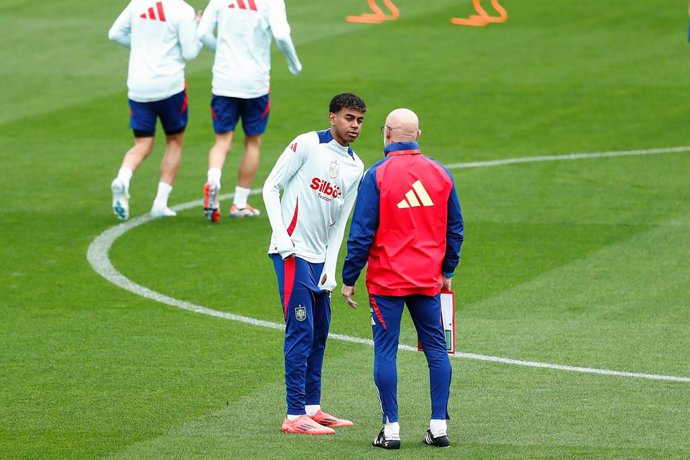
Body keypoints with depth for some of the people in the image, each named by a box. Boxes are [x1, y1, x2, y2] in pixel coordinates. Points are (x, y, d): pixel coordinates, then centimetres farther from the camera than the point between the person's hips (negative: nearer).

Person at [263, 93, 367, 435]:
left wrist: (331, 268, 7)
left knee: (319, 333, 13)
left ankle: (312, 407, 23)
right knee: (301, 332, -10)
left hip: (319, 258, 8)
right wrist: (281, 236, -15)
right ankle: (294, 416, -8)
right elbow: (271, 187, -6)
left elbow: (340, 221, 15)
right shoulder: (308, 145, -7)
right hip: (293, 253, -8)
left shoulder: (355, 167, 12)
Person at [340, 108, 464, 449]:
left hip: (386, 281, -4)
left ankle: (391, 429, 0)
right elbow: (455, 229, 10)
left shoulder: (377, 175, -9)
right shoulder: (440, 174, 4)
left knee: (385, 351, 2)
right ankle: (439, 427, 10)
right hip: (428, 280, 4)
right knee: (436, 348, 11)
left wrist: (349, 278, -3)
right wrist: (447, 271, 22)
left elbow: (362, 232, -10)